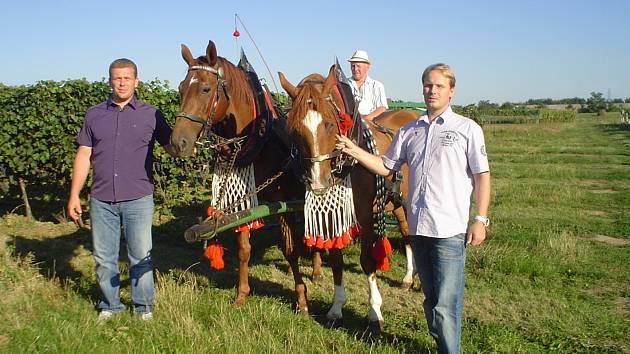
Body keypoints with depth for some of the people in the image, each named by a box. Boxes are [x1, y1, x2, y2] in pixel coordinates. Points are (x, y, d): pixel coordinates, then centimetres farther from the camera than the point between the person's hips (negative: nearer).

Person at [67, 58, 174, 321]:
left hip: (138, 200, -2)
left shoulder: (151, 114, 3)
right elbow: (84, 156, 8)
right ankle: (110, 304, 28)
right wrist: (74, 195, 5)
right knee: (103, 258, 11)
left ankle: (143, 305, 21)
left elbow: (172, 147, 3)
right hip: (101, 200, 2)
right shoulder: (94, 114, 8)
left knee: (140, 256, 5)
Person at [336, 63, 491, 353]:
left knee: (445, 305, -8)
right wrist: (354, 150, 5)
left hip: (450, 230, -5)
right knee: (431, 298, 16)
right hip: (418, 227, 5)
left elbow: (481, 176, -1)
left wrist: (481, 219, -7)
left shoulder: (467, 128, 1)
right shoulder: (410, 130, 12)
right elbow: (386, 167, 17)